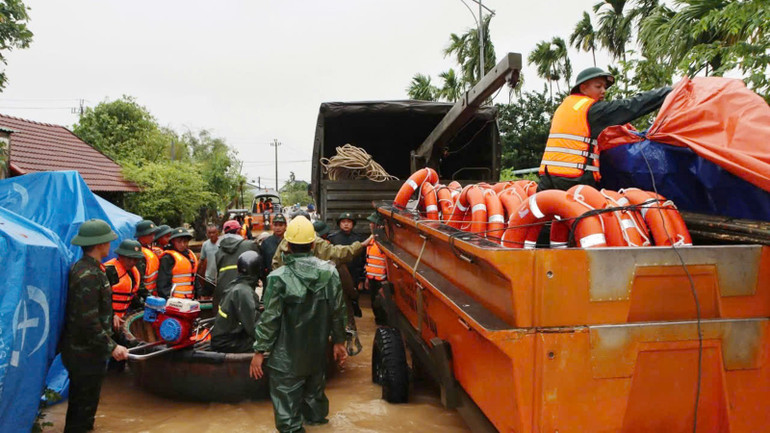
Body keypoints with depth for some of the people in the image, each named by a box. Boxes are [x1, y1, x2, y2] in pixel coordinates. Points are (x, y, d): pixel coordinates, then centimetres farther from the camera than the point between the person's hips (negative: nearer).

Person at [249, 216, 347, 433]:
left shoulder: (278, 277, -19)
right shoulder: (329, 272, -8)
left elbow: (270, 318, -15)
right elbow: (337, 311, -1)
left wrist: (259, 351, -5)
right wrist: (338, 341, 11)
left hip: (288, 354, -5)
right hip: (318, 350, 5)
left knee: (287, 397, 7)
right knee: (315, 388, 26)